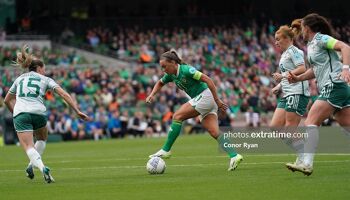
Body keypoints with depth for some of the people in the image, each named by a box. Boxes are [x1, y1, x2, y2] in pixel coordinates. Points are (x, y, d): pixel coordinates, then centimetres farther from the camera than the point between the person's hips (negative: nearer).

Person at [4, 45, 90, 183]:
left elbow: (7, 100, 33)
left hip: (20, 113, 0)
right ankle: (31, 166, 13)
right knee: (42, 139, 29)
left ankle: (42, 168, -31)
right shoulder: (45, 80, 17)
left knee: (29, 148, -5)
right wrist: (77, 111, 5)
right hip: (38, 113, 0)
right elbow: (64, 94, 6)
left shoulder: (19, 79, 25)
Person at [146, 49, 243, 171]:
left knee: (177, 117, -12)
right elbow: (160, 83, 31)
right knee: (214, 133, -4)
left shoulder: (186, 70, -17)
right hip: (200, 99, 9)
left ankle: (166, 150, -9)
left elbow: (208, 80, -20)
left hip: (205, 96, -9)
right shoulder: (171, 75, 9)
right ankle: (234, 156, -12)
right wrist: (152, 95, 12)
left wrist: (217, 101, -22)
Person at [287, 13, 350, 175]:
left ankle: (307, 164, -19)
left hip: (334, 86, -9)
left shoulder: (321, 39, -6)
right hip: (329, 88, 9)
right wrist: (297, 78, 14)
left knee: (311, 122, -14)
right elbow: (315, 70, 28)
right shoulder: (310, 45, 20)